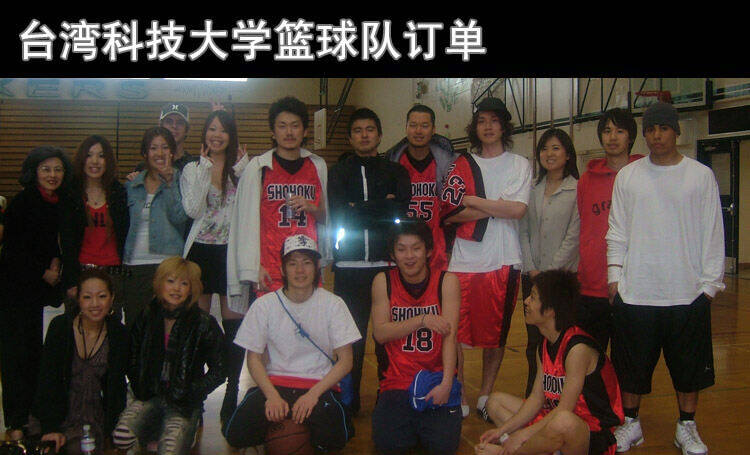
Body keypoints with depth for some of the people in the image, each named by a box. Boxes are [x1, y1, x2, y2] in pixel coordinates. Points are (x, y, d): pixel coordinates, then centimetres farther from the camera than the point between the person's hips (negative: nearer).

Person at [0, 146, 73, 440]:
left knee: (33, 350, 8)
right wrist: (44, 272, -7)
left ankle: (28, 414, 18)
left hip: (38, 286, 6)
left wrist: (56, 262, 0)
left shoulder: (63, 203, 8)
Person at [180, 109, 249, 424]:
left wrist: (242, 167, -10)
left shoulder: (243, 168, 5)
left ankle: (232, 392, 13)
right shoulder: (192, 169, 5)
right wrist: (205, 168, -9)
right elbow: (193, 210, -10)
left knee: (233, 322, 1)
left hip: (232, 251, 0)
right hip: (201, 250, 0)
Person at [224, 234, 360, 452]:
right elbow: (254, 358, 3)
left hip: (319, 384, -1)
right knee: (236, 434, -24)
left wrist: (313, 394, -15)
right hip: (274, 383, 1)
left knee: (333, 438, -30)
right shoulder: (264, 305, 2)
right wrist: (272, 396, -14)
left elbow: (345, 361, -2)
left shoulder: (333, 304, 0)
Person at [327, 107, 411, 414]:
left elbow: (399, 212, -5)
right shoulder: (339, 173, 12)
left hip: (387, 263, 0)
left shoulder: (396, 172, 12)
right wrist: (380, 207, -5)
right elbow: (338, 216, -3)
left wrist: (358, 210, -6)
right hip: (349, 266, 0)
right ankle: (348, 401, 11)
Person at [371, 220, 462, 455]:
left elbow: (450, 336, -11)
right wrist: (422, 320, -18)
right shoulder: (383, 281, 1)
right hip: (397, 381, 1)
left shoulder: (446, 281, -3)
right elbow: (380, 332, -6)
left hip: (436, 380, -1)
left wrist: (446, 383, -23)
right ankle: (410, 422, 14)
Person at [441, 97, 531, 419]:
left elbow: (518, 209, -7)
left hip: (503, 262, 0)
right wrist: (495, 209, -8)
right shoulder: (462, 165, 9)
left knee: (496, 334, 7)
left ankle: (485, 397, 20)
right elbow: (449, 213, -2)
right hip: (464, 261, 0)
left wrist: (473, 201, -6)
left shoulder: (520, 165, 9)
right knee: (455, 332, -1)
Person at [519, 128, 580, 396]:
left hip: (563, 274, -4)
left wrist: (551, 270, -11)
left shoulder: (578, 190, -3)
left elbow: (574, 235, -8)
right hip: (532, 275, 4)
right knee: (534, 338, 8)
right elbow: (523, 231, 10)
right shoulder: (533, 190, 12)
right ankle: (532, 393, 20)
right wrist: (531, 268, -1)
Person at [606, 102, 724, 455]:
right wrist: (614, 276, 1)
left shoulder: (701, 175, 3)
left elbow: (713, 235, 3)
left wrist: (710, 283, -2)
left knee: (689, 364, 8)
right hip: (634, 292, 1)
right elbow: (617, 233, 7)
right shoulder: (627, 176, 6)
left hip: (688, 293, -1)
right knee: (631, 364, 8)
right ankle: (631, 423, 25)